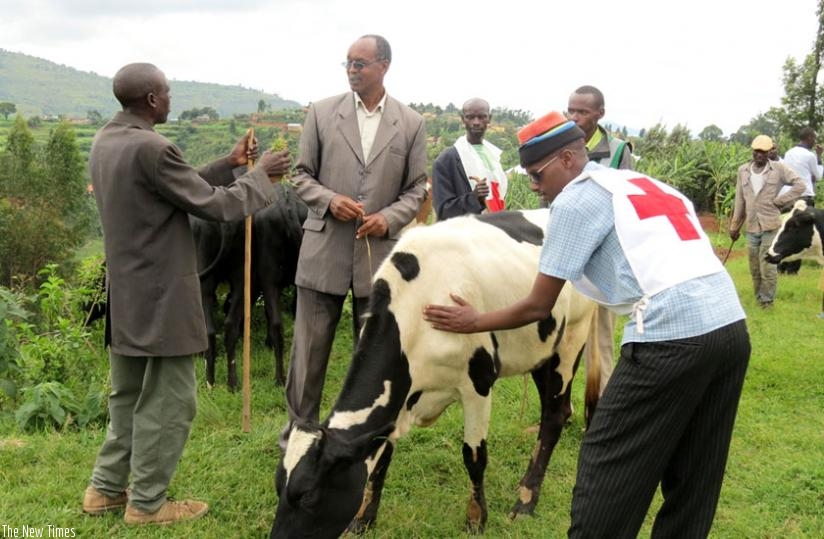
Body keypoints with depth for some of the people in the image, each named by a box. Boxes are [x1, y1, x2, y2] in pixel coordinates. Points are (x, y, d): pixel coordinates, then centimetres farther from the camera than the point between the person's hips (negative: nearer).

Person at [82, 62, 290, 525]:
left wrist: (228, 165, 12)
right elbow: (214, 205, -15)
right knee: (168, 400, 5)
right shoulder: (150, 148, -23)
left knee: (129, 395, 22)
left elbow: (182, 187, 13)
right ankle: (146, 502, 16)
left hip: (124, 294, 10)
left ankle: (106, 489, 30)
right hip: (161, 297, -10)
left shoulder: (106, 141, 7)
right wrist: (261, 177, -1)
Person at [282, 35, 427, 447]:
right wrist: (330, 200, -14)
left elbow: (417, 188, 5)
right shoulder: (321, 113, 1)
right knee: (309, 347, 6)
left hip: (379, 252, 1)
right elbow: (302, 174, 5)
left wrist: (389, 218, -13)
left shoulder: (411, 123, 3)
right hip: (324, 248, 0)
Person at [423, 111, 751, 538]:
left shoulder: (575, 199, 2)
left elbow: (537, 308, 5)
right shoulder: (646, 183, 25)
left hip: (671, 336, -8)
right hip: (731, 326, 9)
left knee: (606, 469, 3)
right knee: (691, 476, 17)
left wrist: (473, 322, 19)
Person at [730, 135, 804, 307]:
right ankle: (758, 298, 23)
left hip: (771, 226, -4)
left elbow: (800, 185, -4)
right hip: (751, 228, 4)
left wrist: (779, 200, -9)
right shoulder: (743, 170, 7)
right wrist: (734, 227, 11)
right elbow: (739, 201, 11)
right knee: (754, 267, 11)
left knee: (768, 265, -4)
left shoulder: (778, 169, -3)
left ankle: (767, 300, 7)